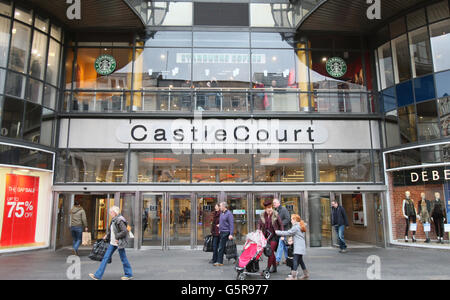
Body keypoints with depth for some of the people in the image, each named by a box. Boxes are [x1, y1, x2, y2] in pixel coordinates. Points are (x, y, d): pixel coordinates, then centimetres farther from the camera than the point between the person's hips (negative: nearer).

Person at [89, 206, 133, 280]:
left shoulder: (120, 220, -19)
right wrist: (107, 235, 13)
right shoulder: (114, 220, 9)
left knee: (123, 259, 4)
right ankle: (98, 275, 15)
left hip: (119, 243, -9)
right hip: (113, 243, 9)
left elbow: (125, 231, -24)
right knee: (106, 257, 9)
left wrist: (117, 237, -19)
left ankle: (129, 275, 19)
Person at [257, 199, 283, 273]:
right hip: (267, 236, 4)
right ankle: (274, 267, 23)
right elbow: (259, 224, 9)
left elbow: (281, 225, -1)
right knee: (271, 252, 10)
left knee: (271, 251, -9)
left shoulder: (275, 215, -7)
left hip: (274, 235, -4)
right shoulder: (262, 215, 1)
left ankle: (268, 268, -3)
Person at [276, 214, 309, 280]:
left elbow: (287, 233, -12)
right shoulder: (300, 226, 18)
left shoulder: (296, 227, -11)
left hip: (298, 247, -10)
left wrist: (277, 232, -5)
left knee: (295, 260, -12)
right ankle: (306, 274, 26)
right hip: (301, 247, 10)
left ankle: (293, 276, -14)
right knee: (300, 260, 18)